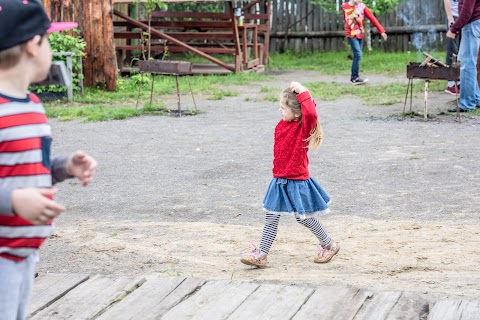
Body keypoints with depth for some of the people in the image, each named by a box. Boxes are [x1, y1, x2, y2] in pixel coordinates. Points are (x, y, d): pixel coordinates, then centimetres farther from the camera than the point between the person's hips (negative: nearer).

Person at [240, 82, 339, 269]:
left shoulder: (304, 126, -17)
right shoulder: (281, 125, 5)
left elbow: (311, 114, -40)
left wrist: (302, 92, -35)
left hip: (297, 180, -7)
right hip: (279, 180, 7)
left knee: (303, 217, 6)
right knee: (271, 216, 6)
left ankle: (329, 245, 27)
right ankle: (261, 255, 9)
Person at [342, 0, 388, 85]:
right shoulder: (344, 7, -3)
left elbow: (372, 18, -2)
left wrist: (381, 31, -4)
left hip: (360, 35, 3)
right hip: (351, 34, -3)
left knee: (357, 56, 3)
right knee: (358, 54, -15)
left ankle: (354, 77, 12)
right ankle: (355, 78, -10)